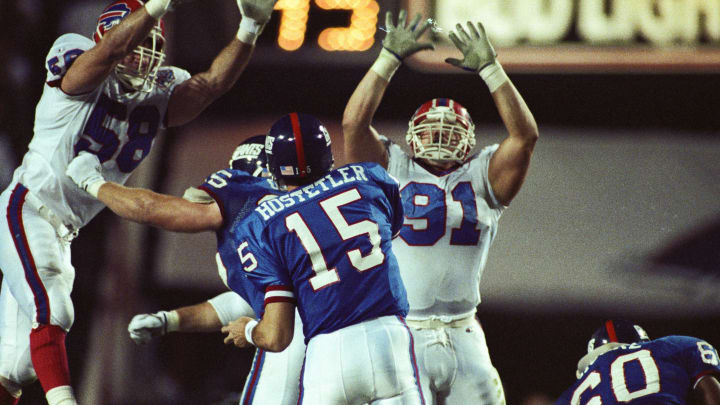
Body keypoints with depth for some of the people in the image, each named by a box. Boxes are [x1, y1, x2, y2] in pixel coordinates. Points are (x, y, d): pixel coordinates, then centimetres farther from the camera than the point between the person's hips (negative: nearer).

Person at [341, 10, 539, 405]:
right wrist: (390, 58, -3)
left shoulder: (482, 178, 11)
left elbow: (524, 135, -1)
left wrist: (489, 68, -2)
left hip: (463, 337, 3)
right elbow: (354, 123, -5)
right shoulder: (392, 172, 7)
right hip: (402, 336, -3)